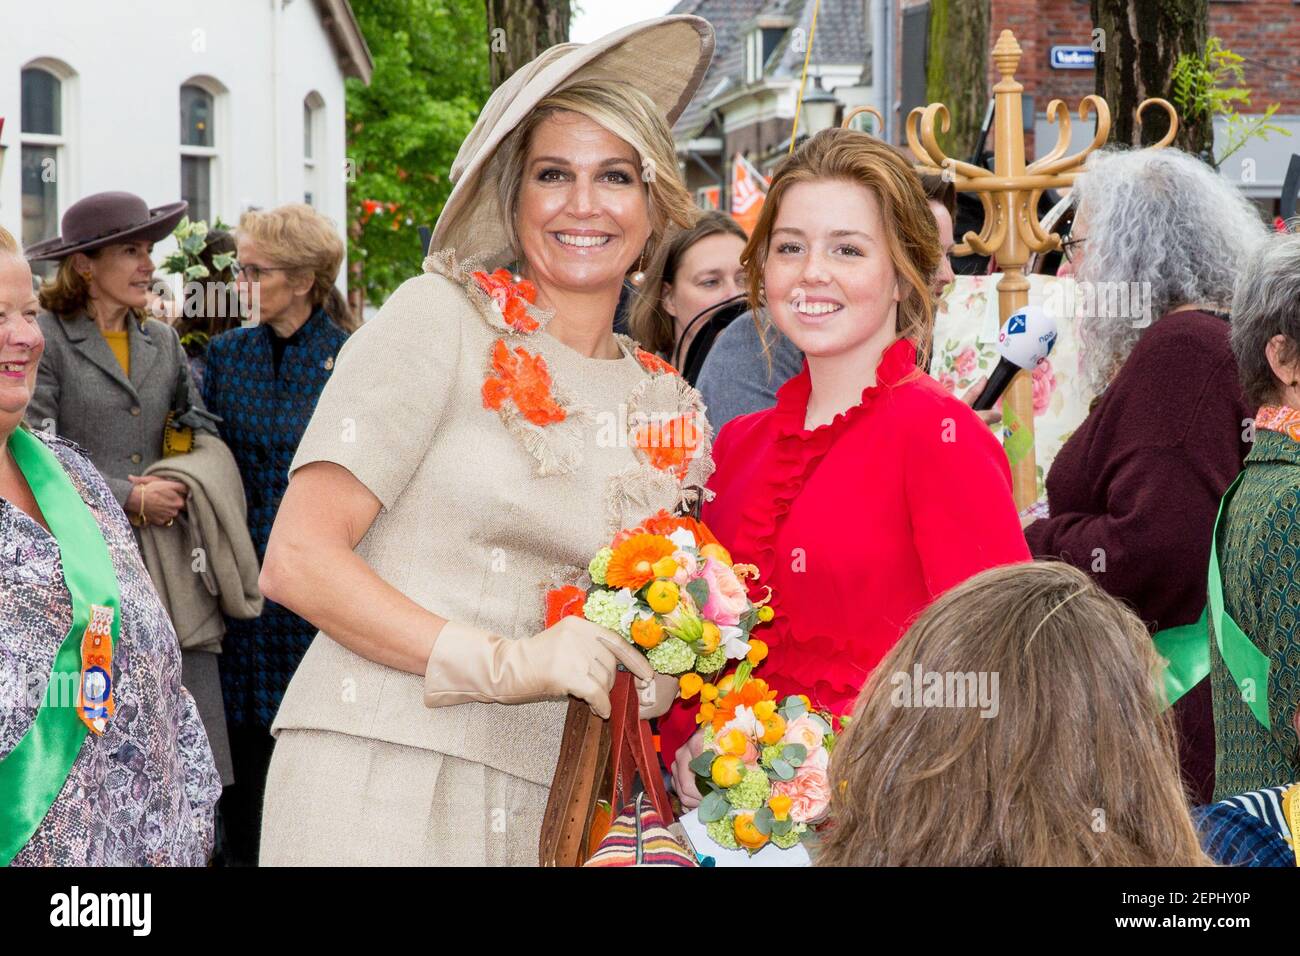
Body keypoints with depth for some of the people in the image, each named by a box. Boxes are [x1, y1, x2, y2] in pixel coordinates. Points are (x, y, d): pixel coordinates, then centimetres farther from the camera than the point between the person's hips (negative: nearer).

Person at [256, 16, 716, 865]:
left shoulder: (669, 410, 12)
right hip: (379, 783, -5)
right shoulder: (442, 318, -3)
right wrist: (502, 662, -18)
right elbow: (298, 559, -10)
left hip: (541, 807, 5)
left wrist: (658, 683, 2)